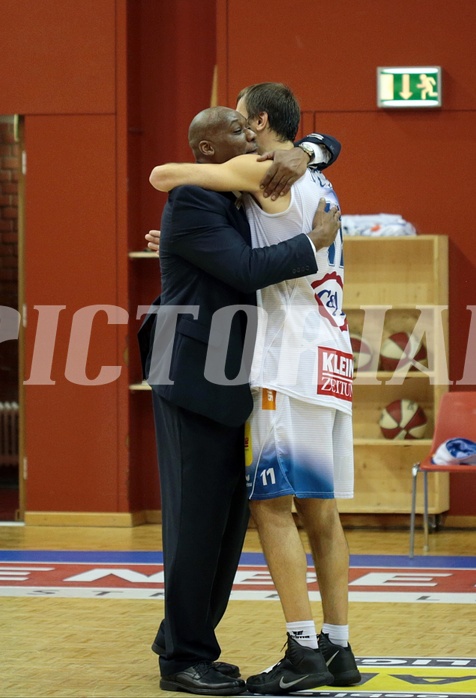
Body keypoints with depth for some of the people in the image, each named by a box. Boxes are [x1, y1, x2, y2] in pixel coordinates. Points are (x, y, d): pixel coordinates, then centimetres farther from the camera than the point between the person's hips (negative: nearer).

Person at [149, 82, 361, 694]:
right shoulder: (316, 185, 22)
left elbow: (162, 176, -5)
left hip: (290, 366, -9)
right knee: (319, 510, 11)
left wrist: (181, 183, 17)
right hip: (329, 365, 9)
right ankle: (337, 649, 13)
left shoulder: (265, 172, -6)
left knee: (271, 505, -9)